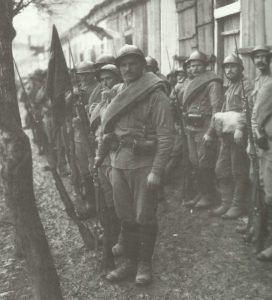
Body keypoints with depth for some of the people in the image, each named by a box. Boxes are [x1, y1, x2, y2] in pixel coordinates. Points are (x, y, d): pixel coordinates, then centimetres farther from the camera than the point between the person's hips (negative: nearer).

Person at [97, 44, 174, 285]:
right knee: (126, 216, 14)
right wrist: (101, 153, 13)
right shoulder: (120, 94, 12)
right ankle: (130, 262, 28)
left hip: (144, 165, -6)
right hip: (119, 163, 6)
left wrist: (157, 171, -19)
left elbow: (166, 136, -15)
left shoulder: (155, 95, -10)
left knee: (145, 217, 5)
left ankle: (145, 264, 23)